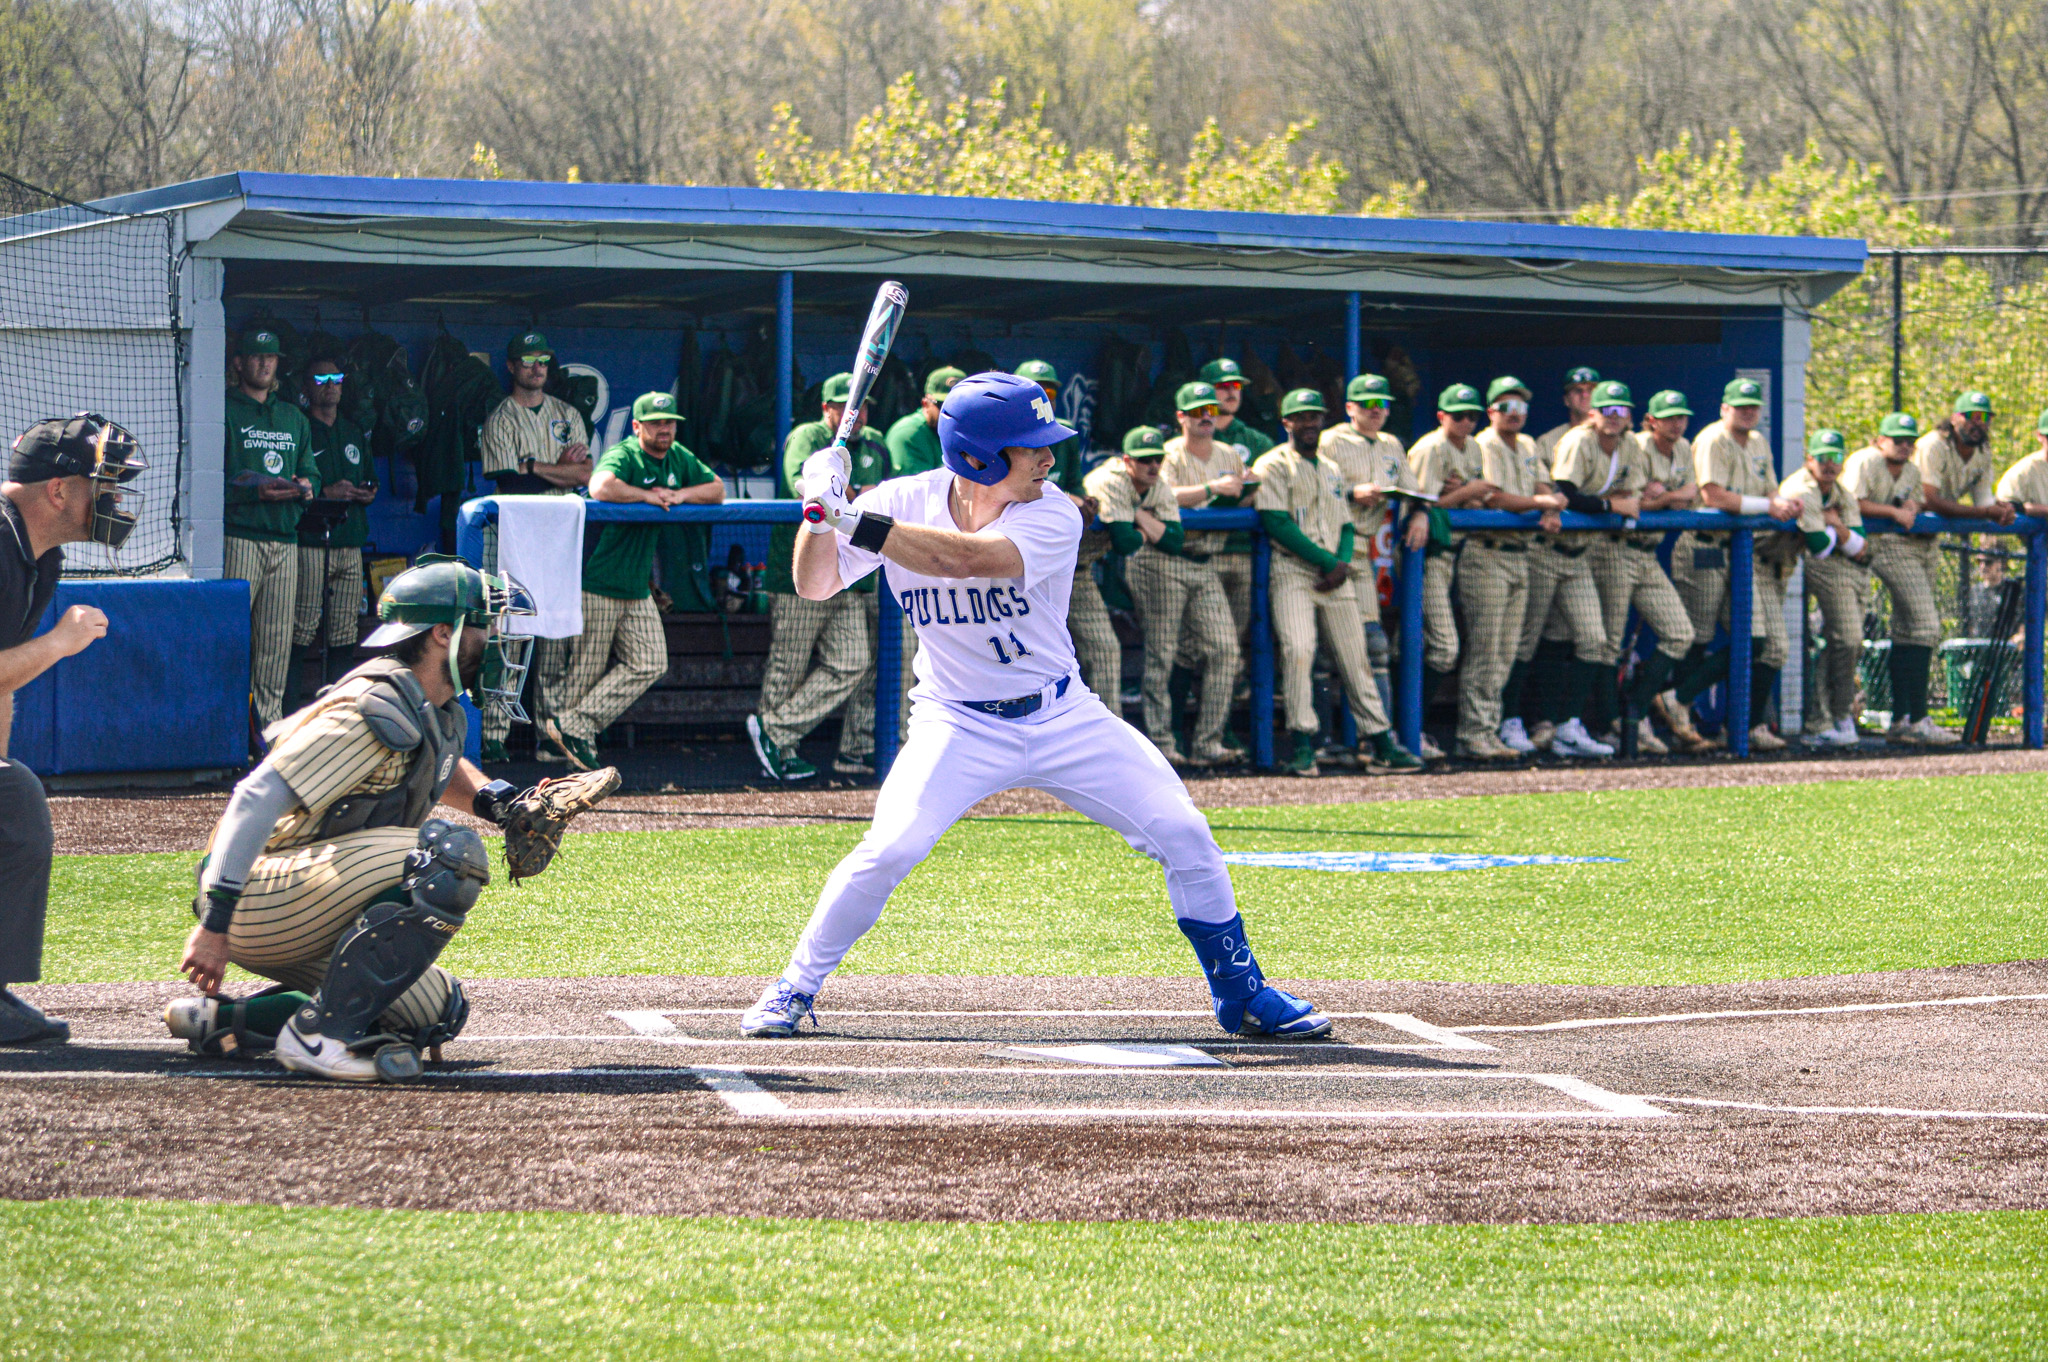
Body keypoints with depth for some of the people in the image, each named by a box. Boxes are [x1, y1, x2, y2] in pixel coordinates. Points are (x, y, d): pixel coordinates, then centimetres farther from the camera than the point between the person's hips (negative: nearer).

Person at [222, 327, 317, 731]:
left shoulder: (294, 418, 22)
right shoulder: (225, 413, 2)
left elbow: (311, 471, 23)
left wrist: (306, 485, 0)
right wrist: (255, 490, -18)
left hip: (285, 540, 6)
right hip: (240, 536, -6)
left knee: (278, 637, 4)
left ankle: (271, 722, 6)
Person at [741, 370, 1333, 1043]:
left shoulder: (1054, 517, -18)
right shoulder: (903, 503, -11)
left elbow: (968, 559, -35)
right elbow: (815, 586, -9)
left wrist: (855, 521, -40)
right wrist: (822, 512, -29)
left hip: (1061, 716, 1)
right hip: (958, 727, -1)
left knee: (1184, 834, -6)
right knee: (889, 849, -22)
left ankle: (1241, 992, 13)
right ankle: (795, 989, -1)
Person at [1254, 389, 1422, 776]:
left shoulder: (1333, 470, 22)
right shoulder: (1273, 465, 1)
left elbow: (1346, 525, 19)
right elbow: (1277, 524, -10)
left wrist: (1343, 563, -3)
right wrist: (1326, 560, -13)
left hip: (1335, 576, 6)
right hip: (1293, 572, -6)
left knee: (1355, 655, 4)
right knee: (1298, 650, -20)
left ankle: (1378, 741, 8)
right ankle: (1302, 745, -19)